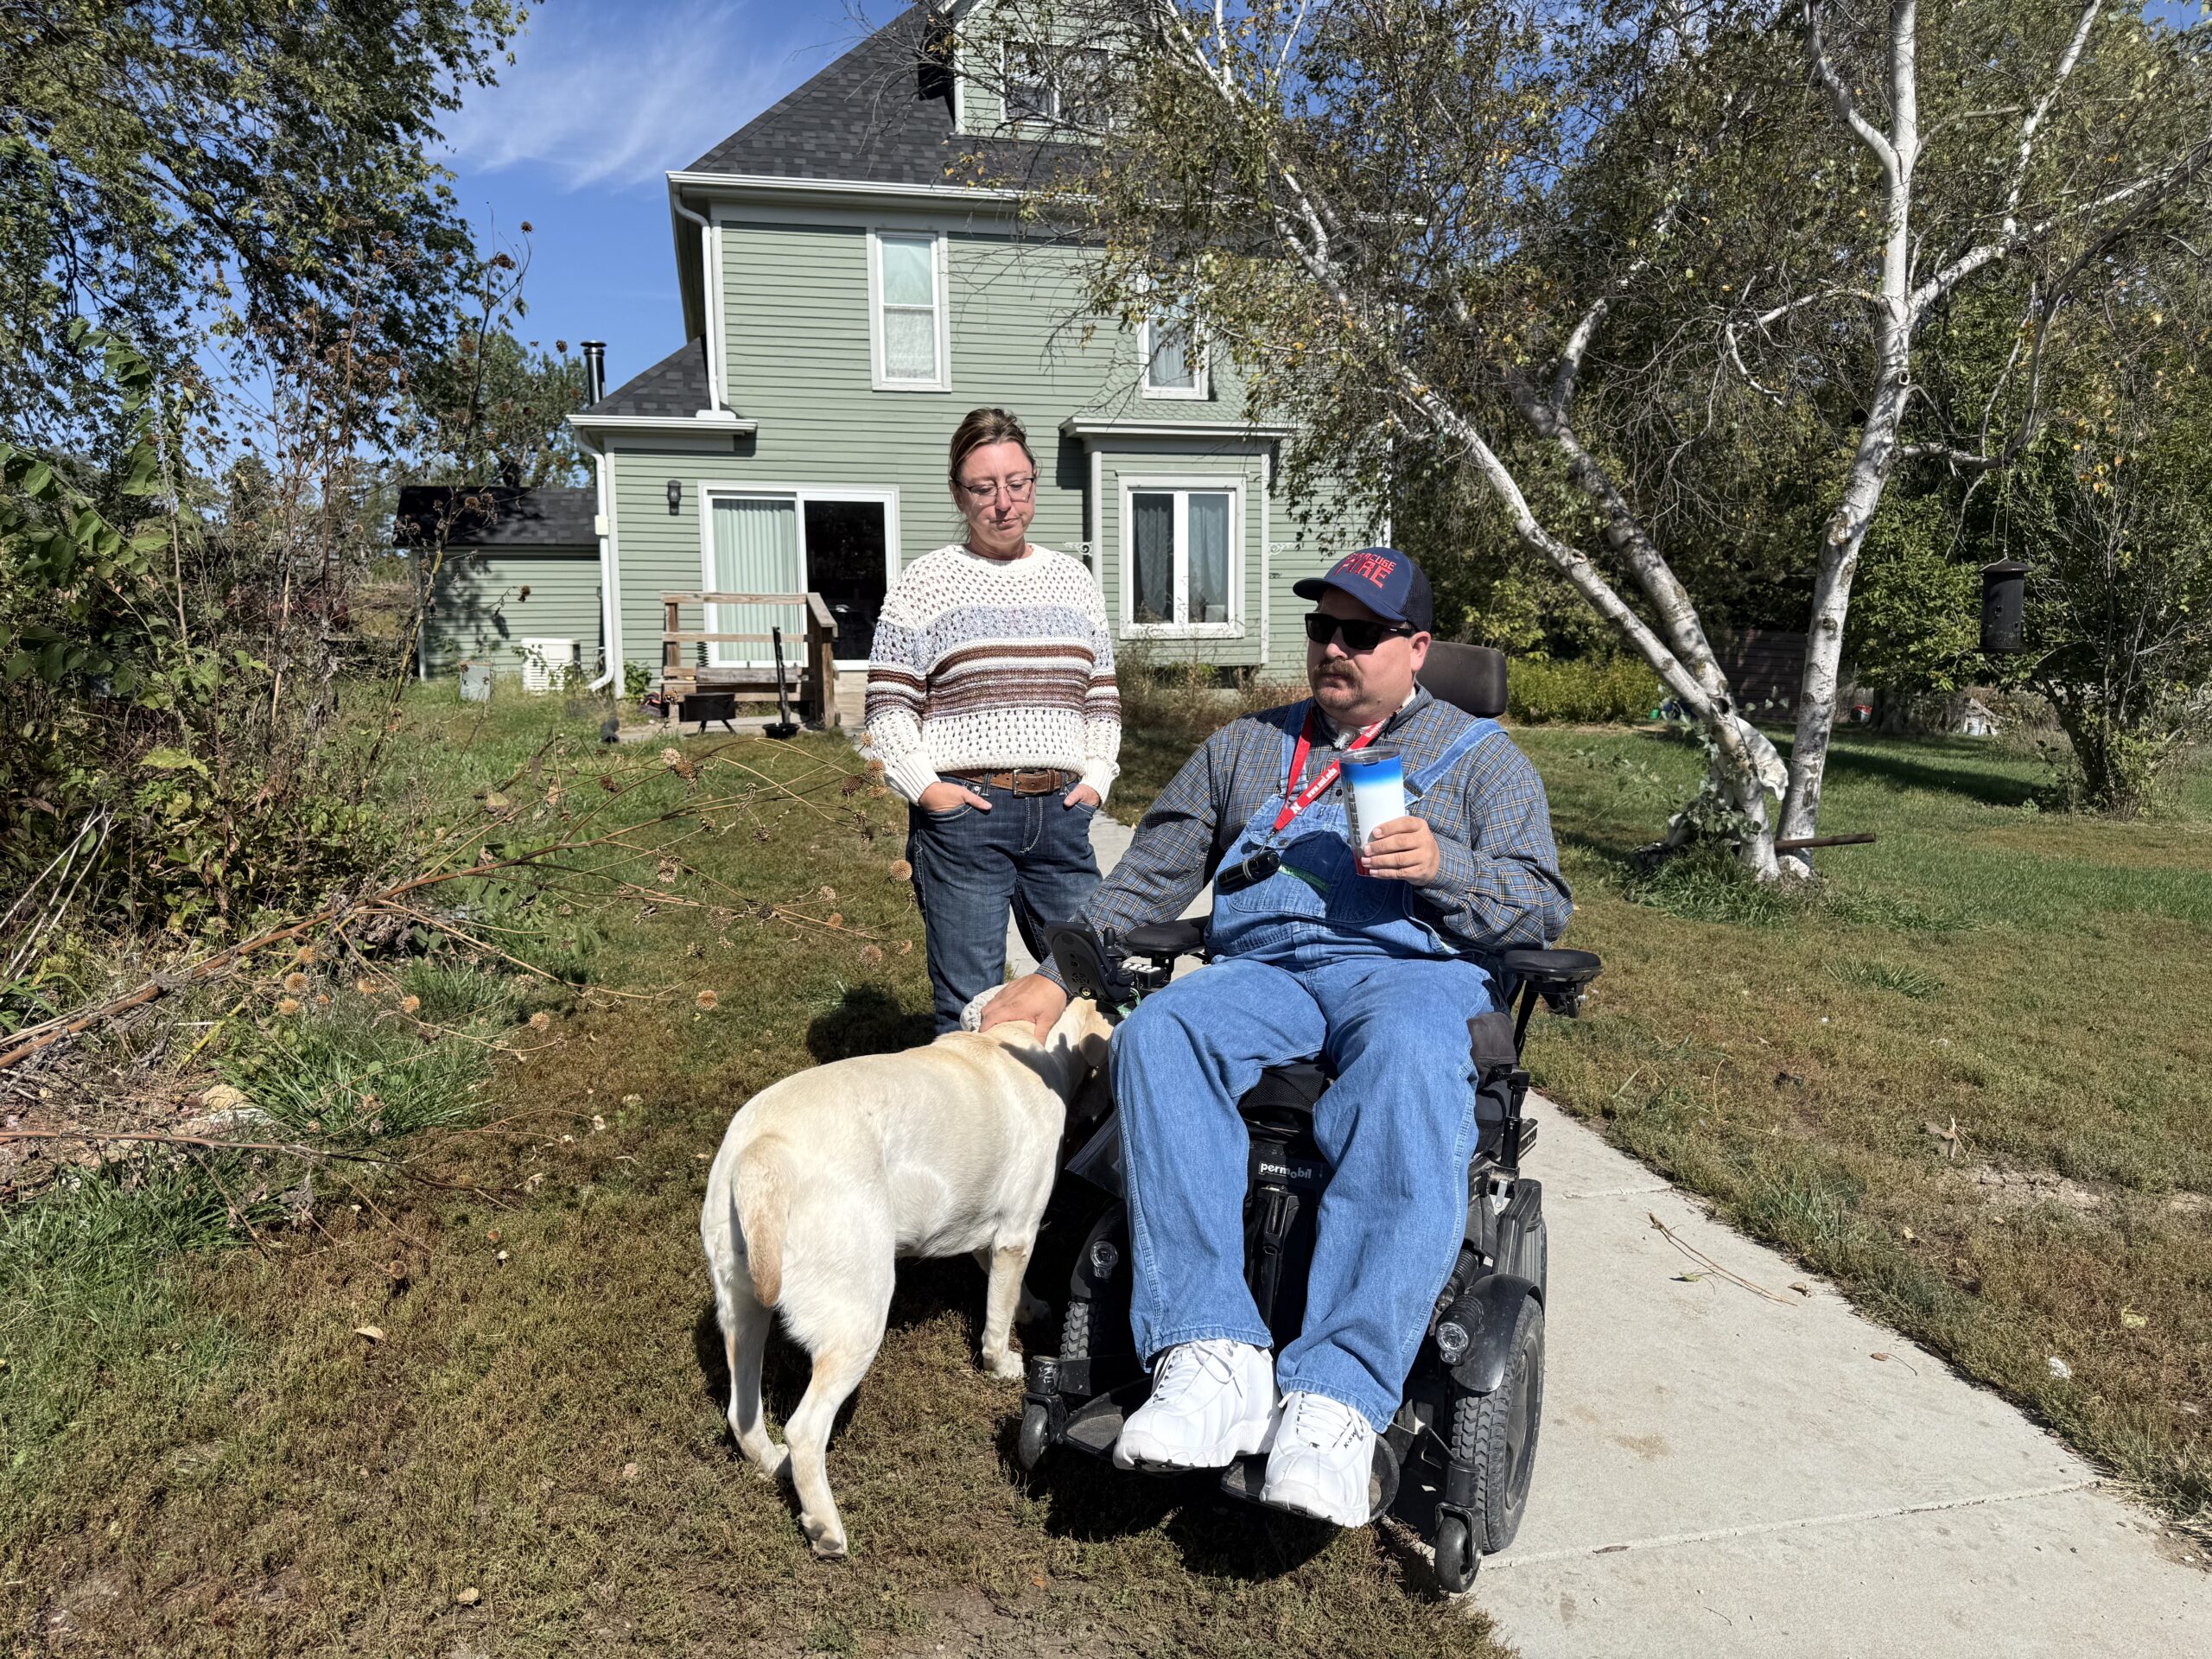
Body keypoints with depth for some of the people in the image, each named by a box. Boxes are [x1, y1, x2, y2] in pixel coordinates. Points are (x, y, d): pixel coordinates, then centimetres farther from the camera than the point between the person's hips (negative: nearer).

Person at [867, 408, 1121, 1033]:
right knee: (969, 1007, -1)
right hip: (962, 815, -4)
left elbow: (1102, 694, 19)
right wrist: (924, 787, -10)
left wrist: (1096, 776, 6)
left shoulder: (1072, 578, 16)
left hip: (1061, 813, 4)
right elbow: (887, 702, 1)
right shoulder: (925, 581, 3)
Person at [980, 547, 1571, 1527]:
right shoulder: (1245, 747, 28)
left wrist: (1441, 864, -10)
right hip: (1262, 969, 3)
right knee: (1157, 1037, -32)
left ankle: (1336, 1396, -42)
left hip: (1414, 969, -2)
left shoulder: (1481, 757, 19)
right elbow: (1151, 876, 27)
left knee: (1408, 1080, -39)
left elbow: (1543, 905, 10)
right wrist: (1058, 976, 17)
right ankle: (1213, 1356, -38)